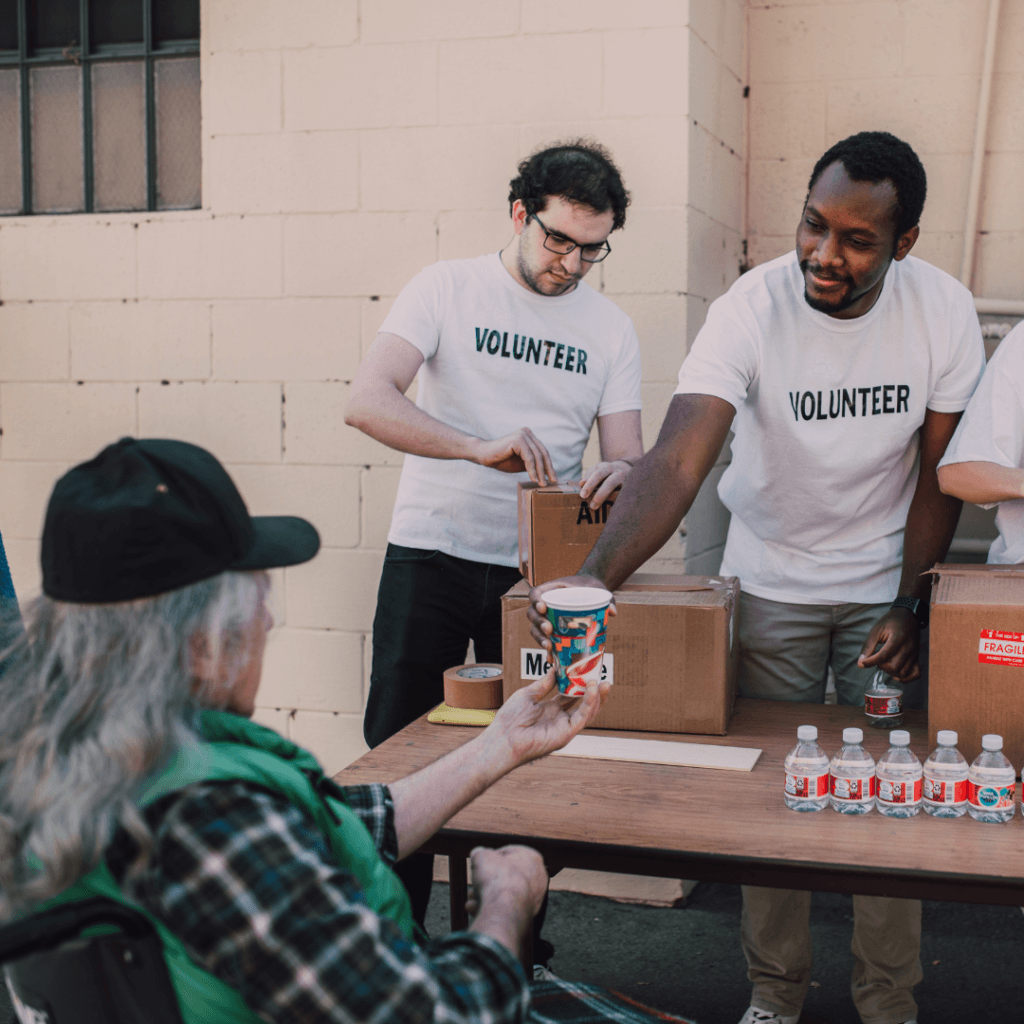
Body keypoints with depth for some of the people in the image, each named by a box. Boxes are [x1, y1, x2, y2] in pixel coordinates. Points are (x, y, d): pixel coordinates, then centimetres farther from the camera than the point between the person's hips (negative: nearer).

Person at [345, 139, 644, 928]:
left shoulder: (610, 328, 5)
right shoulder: (447, 288, -4)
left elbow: (629, 452, 2)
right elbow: (367, 402, -17)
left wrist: (621, 474, -24)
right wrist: (480, 447, -31)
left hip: (537, 570, 2)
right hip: (431, 555, -2)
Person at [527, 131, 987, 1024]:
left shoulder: (943, 310, -15)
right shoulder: (752, 309, -23)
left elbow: (938, 477, -6)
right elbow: (677, 460, -35)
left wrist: (910, 608, -11)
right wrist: (595, 576, -49)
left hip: (886, 582, 1)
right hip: (771, 582, -1)